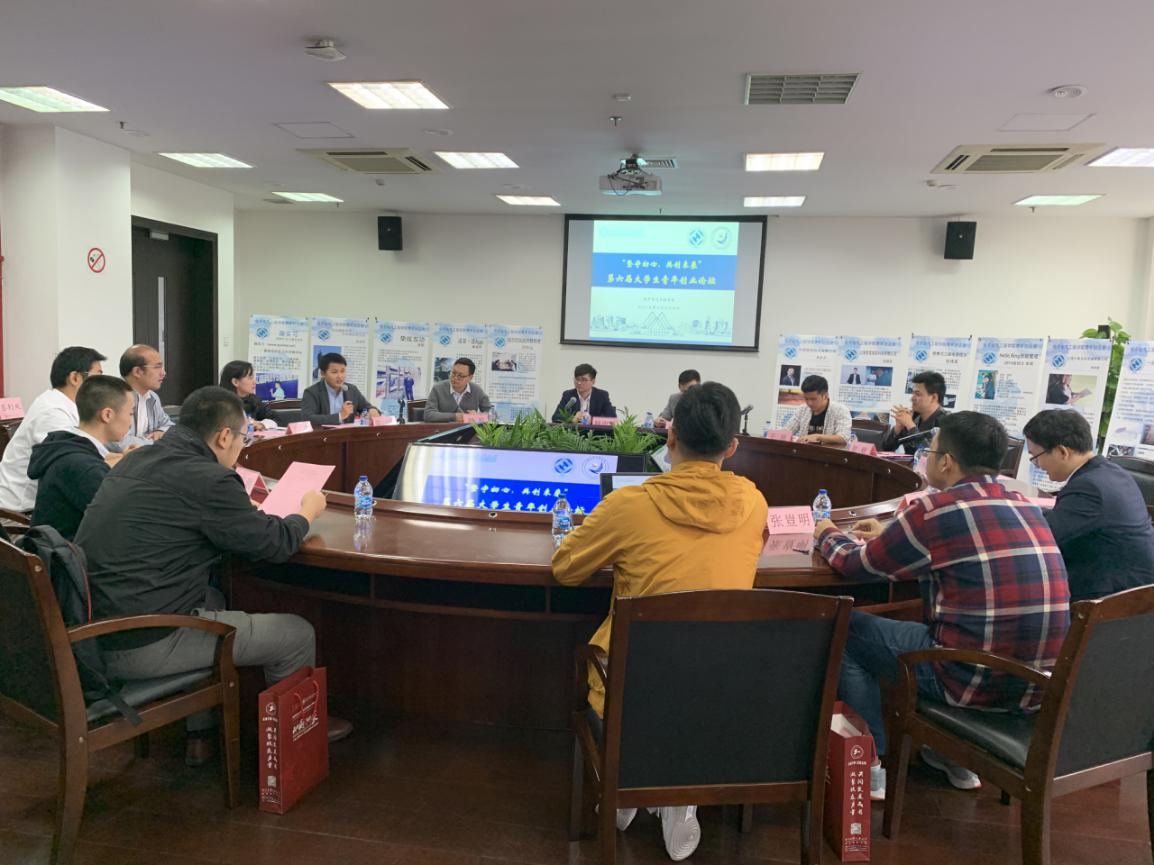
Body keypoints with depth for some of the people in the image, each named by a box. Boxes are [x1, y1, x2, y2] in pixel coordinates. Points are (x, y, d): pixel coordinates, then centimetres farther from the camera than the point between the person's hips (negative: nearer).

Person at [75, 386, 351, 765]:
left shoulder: (136, 460, 9)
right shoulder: (208, 479, -18)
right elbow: (275, 544, -8)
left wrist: (241, 504, 28)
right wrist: (307, 511, 11)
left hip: (88, 632, 10)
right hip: (140, 647, -9)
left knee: (212, 599, 34)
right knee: (299, 634, 3)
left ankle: (201, 734, 35)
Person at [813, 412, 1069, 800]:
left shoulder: (935, 510, -14)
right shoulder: (1029, 509, 7)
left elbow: (856, 565, -2)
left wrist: (828, 535, 19)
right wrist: (889, 536, 30)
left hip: (971, 683, -7)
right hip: (1037, 690, 7)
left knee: (847, 630, 13)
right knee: (920, 622, 33)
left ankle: (871, 767, 17)